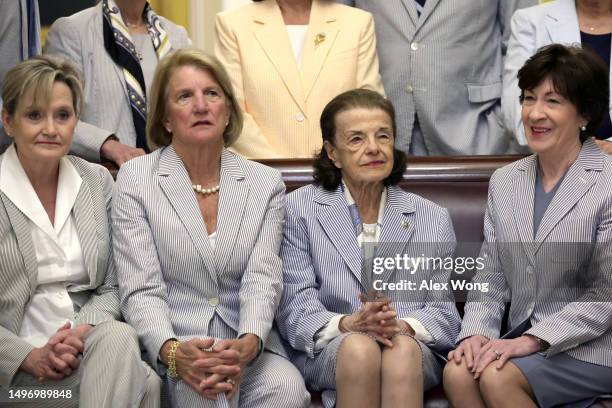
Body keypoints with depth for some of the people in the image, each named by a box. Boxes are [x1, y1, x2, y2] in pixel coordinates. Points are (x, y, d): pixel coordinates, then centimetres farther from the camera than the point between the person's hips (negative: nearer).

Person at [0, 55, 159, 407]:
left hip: (93, 348, 5)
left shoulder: (99, 181, 10)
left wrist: (82, 332, -11)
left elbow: (112, 288, 10)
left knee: (118, 337, -32)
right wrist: (29, 357, -18)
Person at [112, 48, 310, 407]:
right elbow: (141, 291, -6)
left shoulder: (267, 183, 8)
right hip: (171, 347, -2)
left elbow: (263, 279, -3)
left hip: (247, 343, 2)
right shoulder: (135, 179, 1)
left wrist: (249, 344, -24)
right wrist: (173, 351, -26)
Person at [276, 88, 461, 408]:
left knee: (402, 350, -34)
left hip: (412, 349, 1)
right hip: (324, 353, -1)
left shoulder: (433, 219, 12)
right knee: (359, 348, -35)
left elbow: (442, 312, 5)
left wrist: (402, 326, -18)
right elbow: (295, 309, -2)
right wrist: (348, 324, -22)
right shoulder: (299, 209, 6)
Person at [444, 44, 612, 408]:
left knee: (498, 378, -28)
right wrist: (477, 331, -9)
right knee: (458, 371, -24)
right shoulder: (504, 181, 12)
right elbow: (491, 276, 10)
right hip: (525, 341, 5)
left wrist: (533, 339, -18)